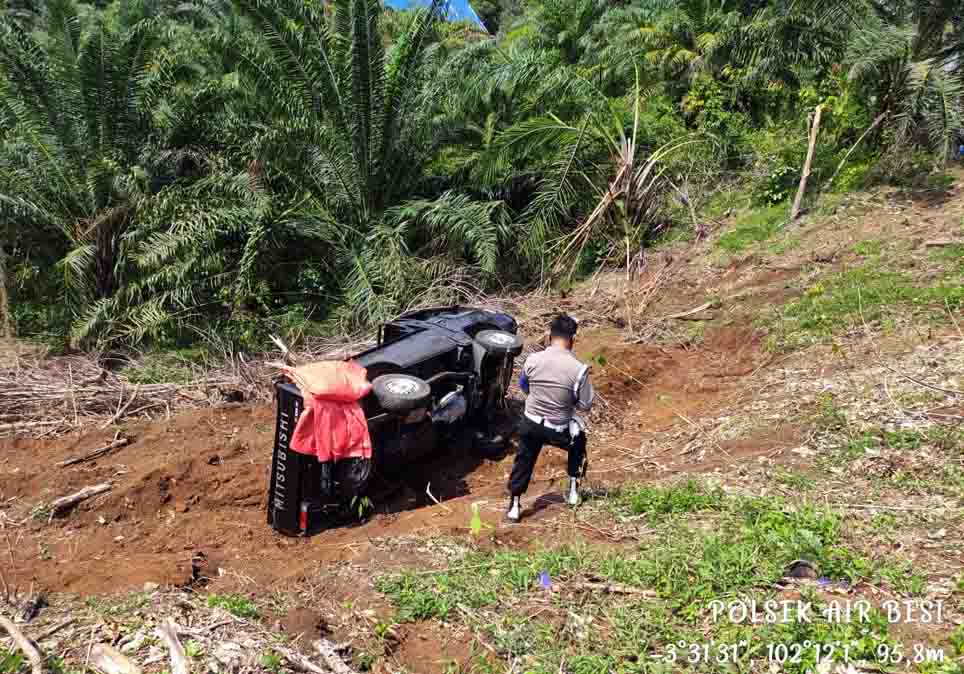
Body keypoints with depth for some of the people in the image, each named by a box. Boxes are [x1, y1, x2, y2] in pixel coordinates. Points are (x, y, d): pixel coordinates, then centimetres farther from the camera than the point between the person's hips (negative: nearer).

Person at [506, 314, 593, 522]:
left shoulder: (532, 360, -11)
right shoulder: (578, 369, -20)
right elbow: (585, 404, -11)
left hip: (531, 424, 1)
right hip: (559, 430, -1)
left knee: (523, 462, 21)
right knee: (578, 444, 30)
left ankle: (514, 506, 21)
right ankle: (573, 490, 34)